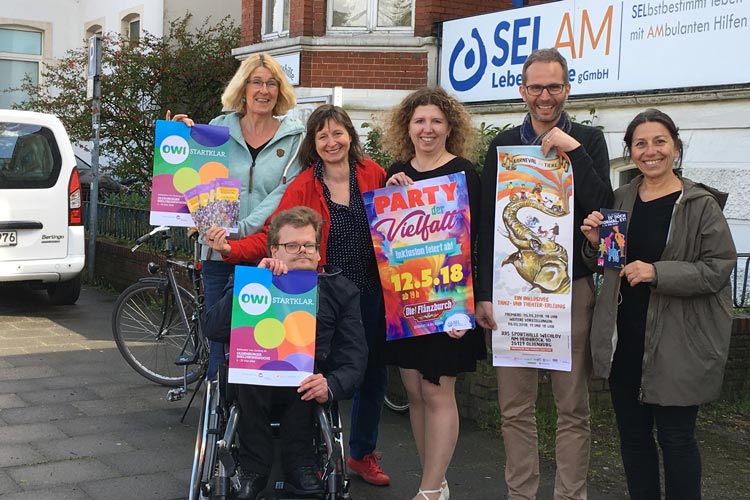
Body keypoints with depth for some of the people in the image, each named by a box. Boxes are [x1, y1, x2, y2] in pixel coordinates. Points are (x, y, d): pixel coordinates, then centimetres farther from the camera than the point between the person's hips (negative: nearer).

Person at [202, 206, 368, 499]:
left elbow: (354, 357, -4)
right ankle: (253, 468, -18)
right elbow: (213, 329, -13)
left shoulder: (340, 290, 5)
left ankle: (299, 463, -13)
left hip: (304, 390, 0)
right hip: (252, 389, 0)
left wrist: (331, 385, -26)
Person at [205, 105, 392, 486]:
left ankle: (363, 454, 34)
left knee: (373, 374, 14)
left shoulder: (372, 174, 0)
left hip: (371, 294, 3)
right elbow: (272, 236, -12)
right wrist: (231, 249, -26)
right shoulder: (303, 187, -6)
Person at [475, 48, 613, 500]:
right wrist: (484, 294, 2)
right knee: (515, 406, 6)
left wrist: (573, 151, -16)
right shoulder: (504, 145, 8)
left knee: (573, 406, 5)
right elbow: (487, 224, 7)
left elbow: (603, 207, -8)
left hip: (572, 287, -1)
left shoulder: (589, 140, 4)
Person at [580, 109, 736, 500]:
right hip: (623, 339, 5)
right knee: (632, 434, 14)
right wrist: (595, 243, -3)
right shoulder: (620, 200, 8)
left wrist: (658, 273, -21)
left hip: (677, 343, -5)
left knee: (675, 437, 4)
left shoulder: (700, 204, -8)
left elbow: (719, 266, -12)